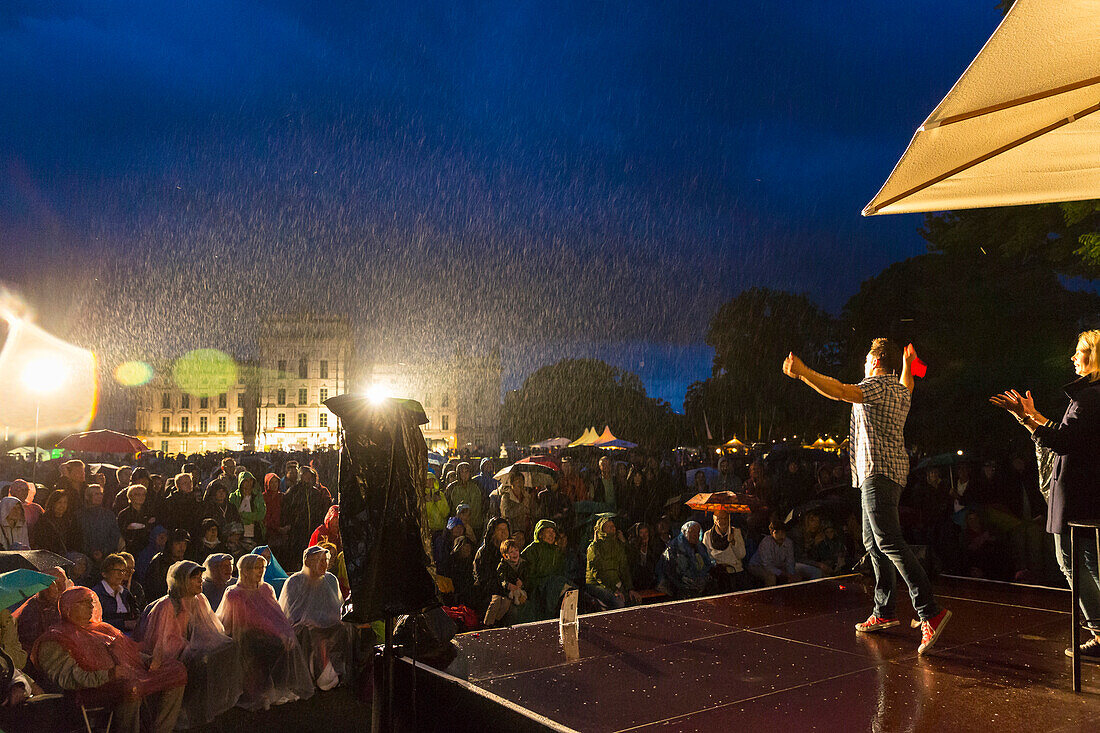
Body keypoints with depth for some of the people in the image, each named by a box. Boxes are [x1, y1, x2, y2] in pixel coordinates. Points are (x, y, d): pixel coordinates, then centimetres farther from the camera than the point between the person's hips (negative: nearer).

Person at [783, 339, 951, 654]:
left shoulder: (877, 386, -10)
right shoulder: (900, 390, 18)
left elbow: (840, 391, -28)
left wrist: (802, 372, -32)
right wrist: (907, 365, 60)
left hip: (878, 471, -10)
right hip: (890, 472, 10)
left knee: (888, 541, -16)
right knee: (873, 542, 13)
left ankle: (930, 612, -21)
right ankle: (885, 612, 17)